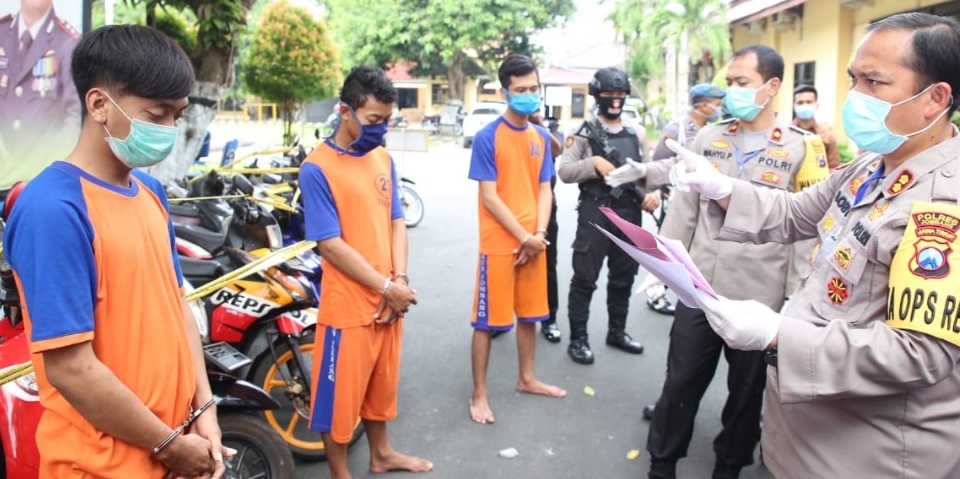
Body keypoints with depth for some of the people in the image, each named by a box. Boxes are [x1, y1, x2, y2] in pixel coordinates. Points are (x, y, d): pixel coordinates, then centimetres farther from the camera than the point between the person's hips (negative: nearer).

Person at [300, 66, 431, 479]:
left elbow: (396, 222, 8)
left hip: (388, 300, 7)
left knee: (381, 383, 22)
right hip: (348, 305, -6)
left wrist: (400, 281, -6)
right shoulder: (317, 169, -14)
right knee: (341, 394, 8)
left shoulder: (383, 159, 6)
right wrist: (386, 287, -16)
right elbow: (330, 245, -17)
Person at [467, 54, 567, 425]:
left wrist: (539, 234, -5)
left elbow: (544, 190, 10)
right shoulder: (487, 137, -10)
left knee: (529, 313, 17)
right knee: (488, 320, 1)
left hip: (534, 241, 6)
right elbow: (489, 198, -13)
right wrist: (523, 237, -14)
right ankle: (479, 394, 14)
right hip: (499, 243, -6)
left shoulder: (541, 137, 8)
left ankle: (526, 379, 34)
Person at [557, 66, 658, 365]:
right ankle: (578, 339, 10)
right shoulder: (584, 132, -1)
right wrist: (595, 163, -22)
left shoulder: (636, 134, 13)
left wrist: (653, 193, -7)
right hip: (595, 212, -5)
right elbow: (564, 171, -9)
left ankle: (617, 332, 30)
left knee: (623, 277, 15)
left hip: (630, 213, 5)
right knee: (585, 278, 0)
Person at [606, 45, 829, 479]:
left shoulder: (802, 147, -5)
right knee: (680, 382, 10)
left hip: (760, 297, -2)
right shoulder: (709, 137, 6)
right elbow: (685, 203, 10)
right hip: (700, 288, 2)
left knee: (746, 390, 15)